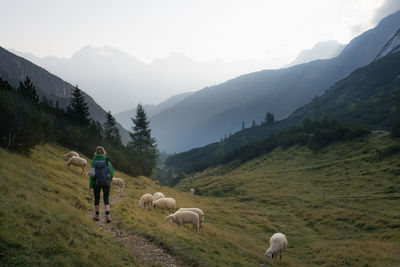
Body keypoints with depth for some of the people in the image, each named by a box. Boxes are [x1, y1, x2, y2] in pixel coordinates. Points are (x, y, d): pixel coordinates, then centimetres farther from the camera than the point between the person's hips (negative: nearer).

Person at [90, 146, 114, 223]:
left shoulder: (94, 161, -3)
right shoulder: (107, 160, -3)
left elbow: (92, 173, -6)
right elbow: (111, 171, -2)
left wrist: (91, 184, -1)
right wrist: (110, 180, 14)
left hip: (96, 182, 0)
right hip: (106, 182, 0)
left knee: (97, 199, 17)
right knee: (106, 199, 7)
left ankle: (96, 215, 25)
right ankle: (108, 215, -12)